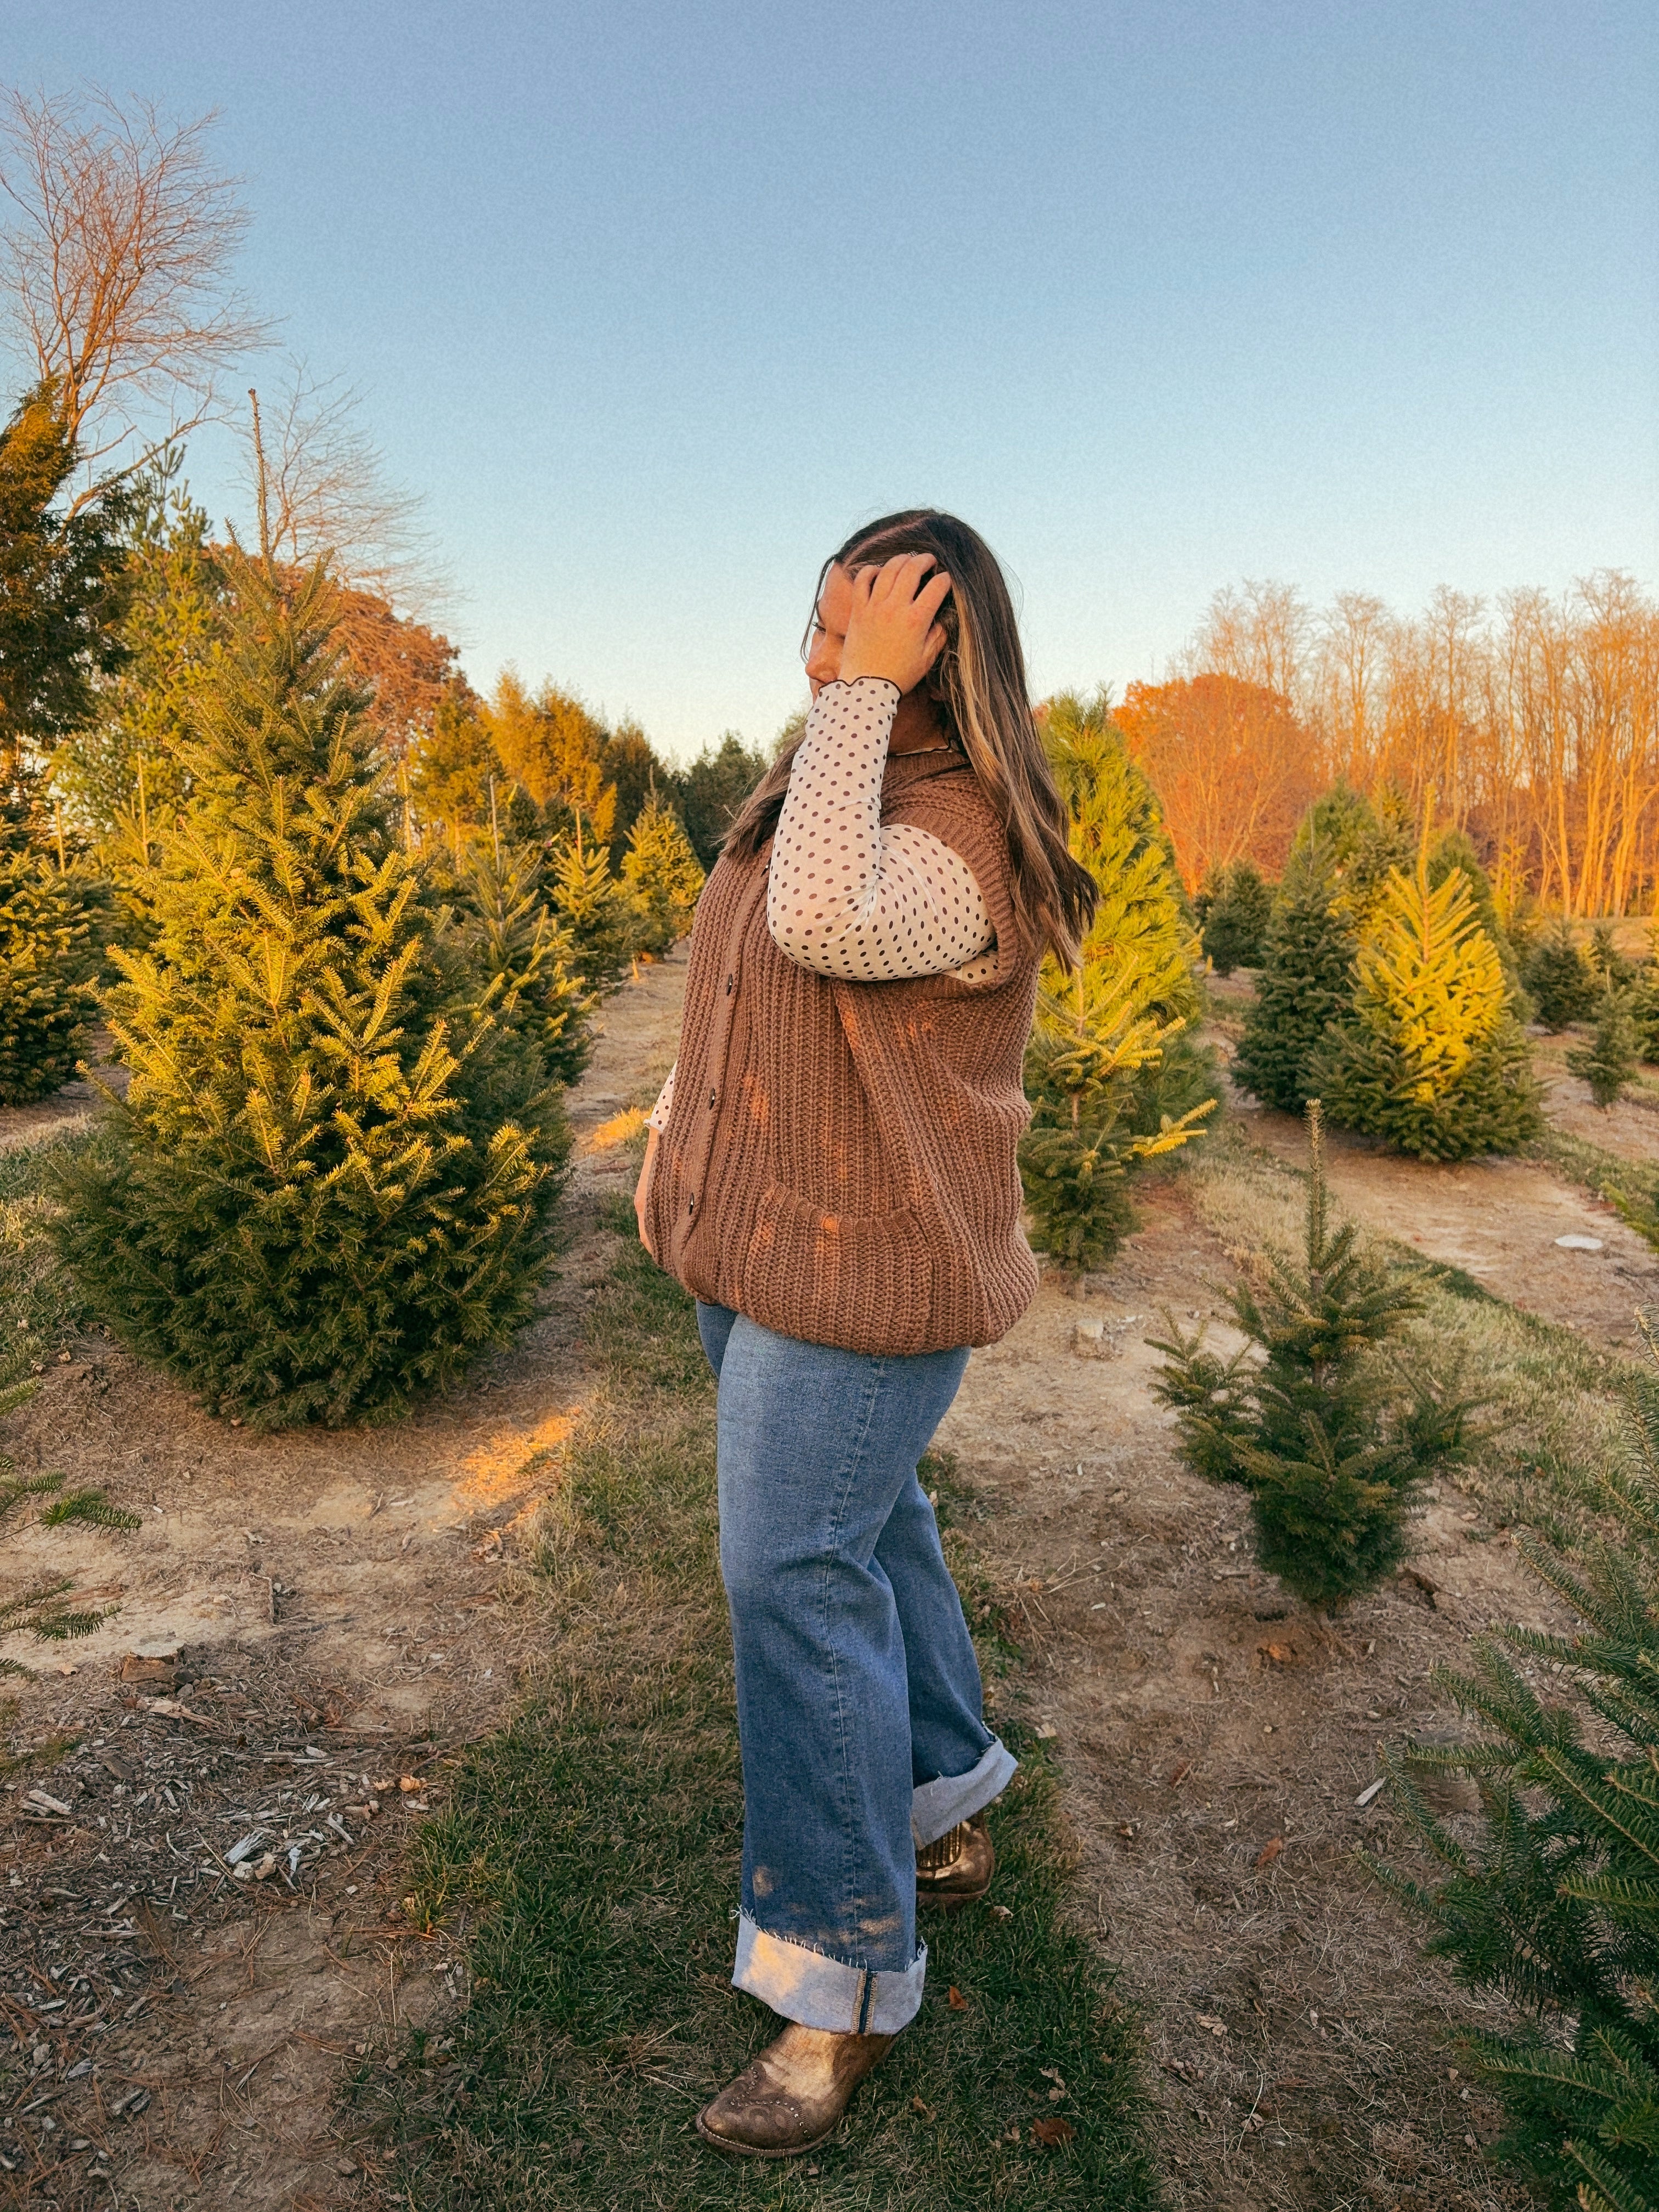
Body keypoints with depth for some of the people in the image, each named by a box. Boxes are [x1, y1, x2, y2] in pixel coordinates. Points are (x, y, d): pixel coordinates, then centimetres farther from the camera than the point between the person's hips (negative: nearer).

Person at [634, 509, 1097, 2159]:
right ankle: (946, 1817, 41)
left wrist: (867, 696, -28)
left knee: (800, 1578, -6)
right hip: (761, 1242, 9)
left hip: (867, 1271, -9)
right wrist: (675, 1129, 16)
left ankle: (846, 1983, 13)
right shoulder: (822, 781, 10)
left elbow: (826, 926, -38)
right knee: (863, 1530, 19)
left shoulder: (964, 834, -18)